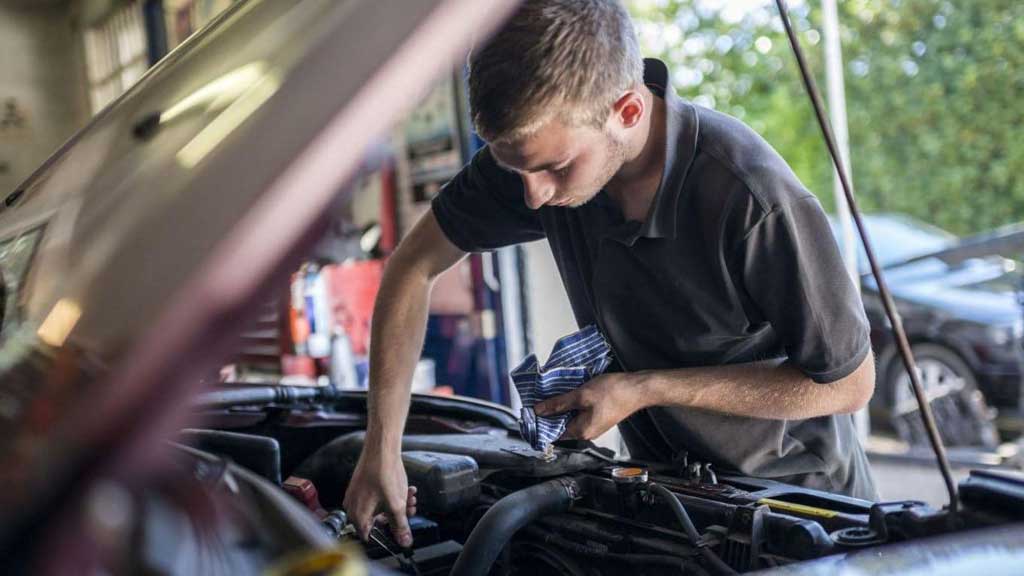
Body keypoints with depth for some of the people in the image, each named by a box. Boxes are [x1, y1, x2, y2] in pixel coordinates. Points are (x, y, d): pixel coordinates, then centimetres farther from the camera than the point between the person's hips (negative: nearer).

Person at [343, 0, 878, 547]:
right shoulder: (541, 143, -18)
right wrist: (381, 449, -13)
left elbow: (849, 384, -23)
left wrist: (645, 390, -26)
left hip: (793, 493, -4)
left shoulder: (755, 199, -35)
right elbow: (416, 262, -8)